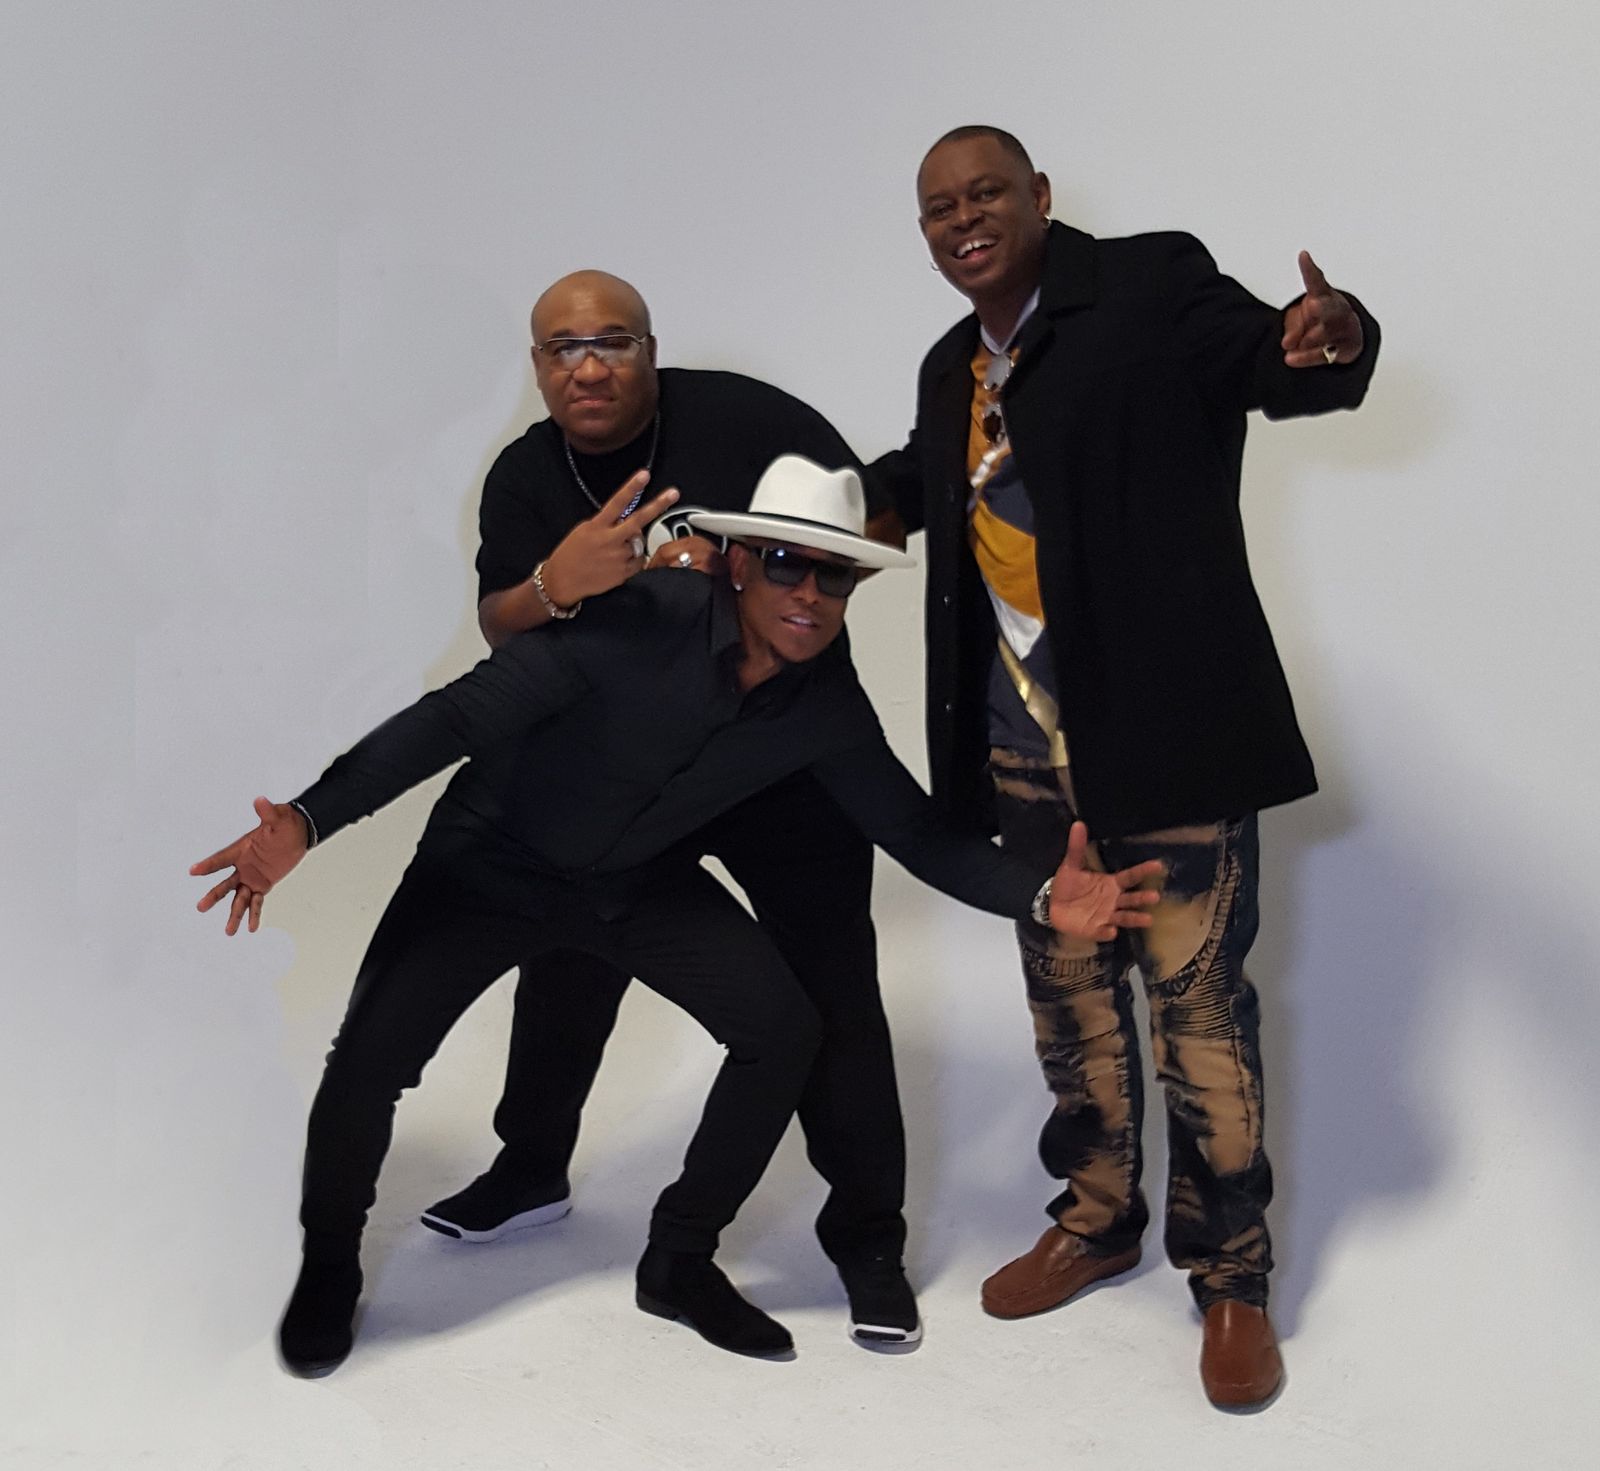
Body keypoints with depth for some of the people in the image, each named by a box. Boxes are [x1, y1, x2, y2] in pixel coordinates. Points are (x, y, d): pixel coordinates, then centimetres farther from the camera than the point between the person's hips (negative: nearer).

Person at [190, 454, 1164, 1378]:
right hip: (496, 858, -4)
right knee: (372, 1053, -17)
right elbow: (460, 715, -30)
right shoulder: (643, 623, -29)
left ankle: (681, 1260, 12)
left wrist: (1041, 895, -23)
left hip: (645, 881, 4)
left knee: (786, 1027, -10)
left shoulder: (828, 704, -14)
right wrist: (307, 821, -40)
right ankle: (329, 1266, 16)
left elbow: (918, 831, -6)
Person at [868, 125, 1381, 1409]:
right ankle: (1097, 1220, 34)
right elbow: (915, 487, 28)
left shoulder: (1153, 285, -5)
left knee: (1196, 996, 0)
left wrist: (1335, 338, -37)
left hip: (1165, 727, -6)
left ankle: (1233, 1276, 16)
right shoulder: (954, 372, 13)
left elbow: (1274, 364, -14)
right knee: (1068, 992, 16)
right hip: (1027, 748, 6)